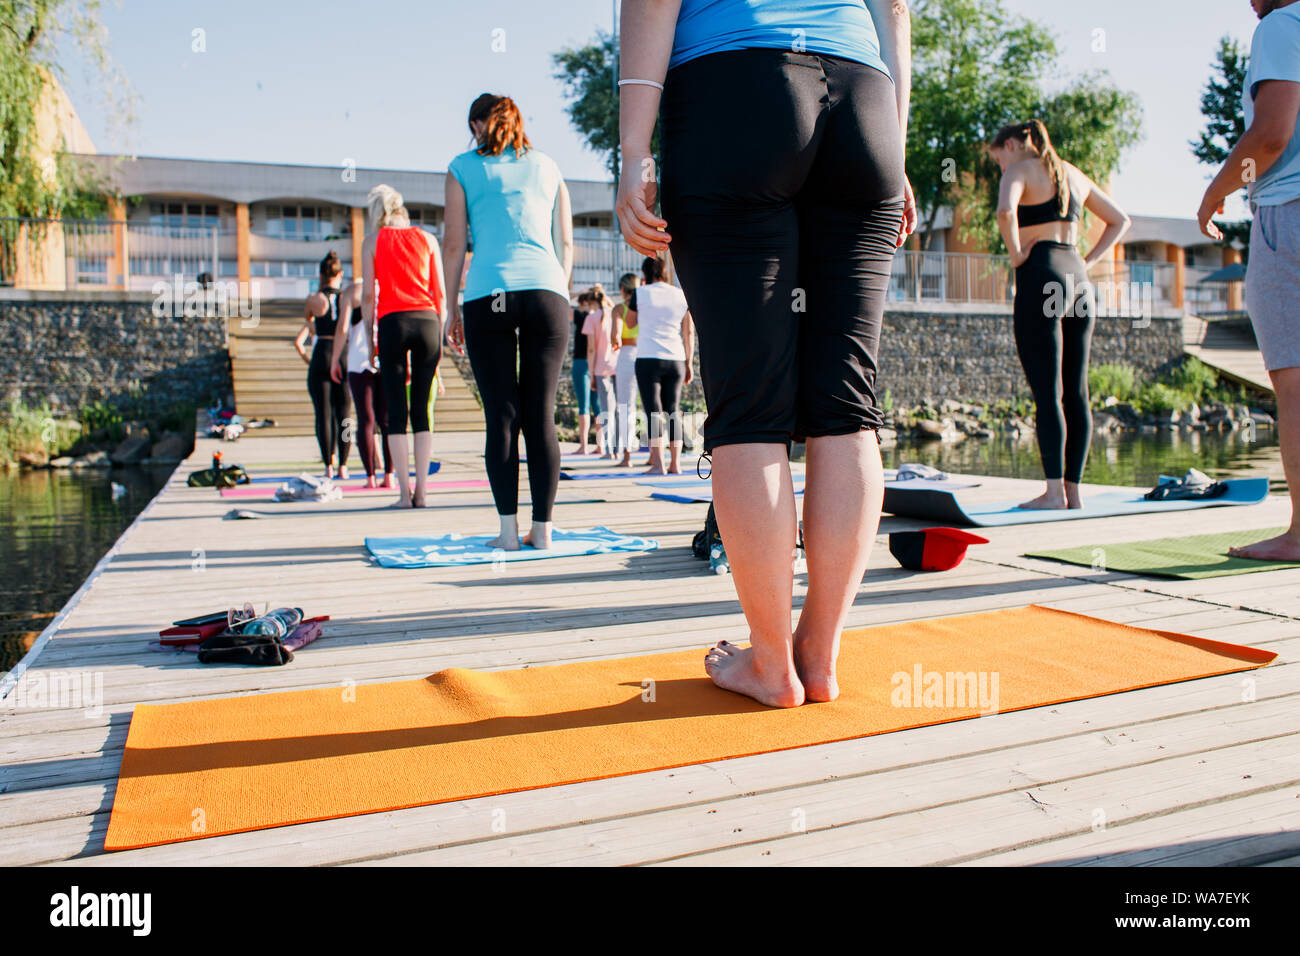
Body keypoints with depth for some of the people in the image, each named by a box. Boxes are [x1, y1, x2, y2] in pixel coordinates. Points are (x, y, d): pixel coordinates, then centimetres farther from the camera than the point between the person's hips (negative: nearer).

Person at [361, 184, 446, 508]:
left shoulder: (373, 241, 8)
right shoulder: (427, 239, 13)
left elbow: (368, 295, 3)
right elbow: (440, 292, 10)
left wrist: (370, 338, 9)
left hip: (392, 323, -2)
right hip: (426, 320, 2)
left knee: (396, 411, 0)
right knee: (421, 411, 4)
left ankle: (404, 492, -4)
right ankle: (421, 491, 2)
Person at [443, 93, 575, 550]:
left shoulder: (463, 168, 11)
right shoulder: (547, 166, 19)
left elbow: (454, 245, 6)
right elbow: (567, 243, 17)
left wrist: (453, 309, 11)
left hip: (487, 296, -2)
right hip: (546, 291, 2)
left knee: (502, 414, 0)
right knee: (541, 413, 2)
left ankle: (508, 528, -2)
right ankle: (542, 528, 3)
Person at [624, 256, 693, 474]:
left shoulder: (640, 294, 0)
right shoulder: (681, 295, 9)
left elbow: (630, 323, 15)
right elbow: (688, 333, 10)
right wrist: (688, 364, 14)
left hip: (648, 359, -3)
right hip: (675, 360, 3)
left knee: (654, 411, -3)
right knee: (672, 410, 8)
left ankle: (658, 463, -10)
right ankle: (675, 463, 7)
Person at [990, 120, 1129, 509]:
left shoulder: (1020, 171, 0)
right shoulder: (1073, 175, 22)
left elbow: (1005, 211, -23)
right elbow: (1119, 221, 29)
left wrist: (1017, 254, -9)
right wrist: (1086, 262, 19)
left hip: (1040, 277, -7)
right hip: (1078, 281, 7)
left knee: (1047, 392, -8)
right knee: (1076, 392, 5)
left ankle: (1054, 490, -10)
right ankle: (1073, 489, 8)